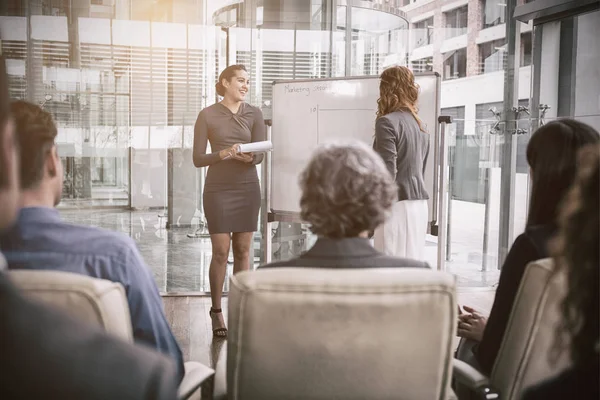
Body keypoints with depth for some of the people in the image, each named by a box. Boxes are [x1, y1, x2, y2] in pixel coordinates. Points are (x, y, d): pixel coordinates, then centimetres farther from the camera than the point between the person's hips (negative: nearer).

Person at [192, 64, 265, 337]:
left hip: (248, 189, 2)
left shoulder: (254, 114, 5)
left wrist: (248, 157, -24)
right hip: (218, 190, -2)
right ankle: (216, 311, 12)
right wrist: (223, 153, -21)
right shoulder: (207, 115, -1)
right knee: (221, 252, -1)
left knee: (243, 251, 6)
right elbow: (198, 159, -4)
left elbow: (259, 155, -1)